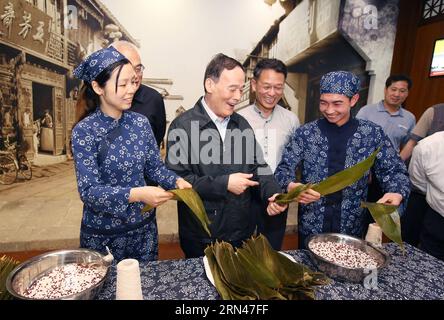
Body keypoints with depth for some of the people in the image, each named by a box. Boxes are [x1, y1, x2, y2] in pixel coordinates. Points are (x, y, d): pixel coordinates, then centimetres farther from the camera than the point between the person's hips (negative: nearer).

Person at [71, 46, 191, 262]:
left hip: (143, 226, 4)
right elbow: (89, 191, -20)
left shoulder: (140, 122, -5)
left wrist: (176, 181, -17)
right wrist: (136, 194, -33)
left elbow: (155, 167, 2)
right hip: (102, 234, -3)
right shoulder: (84, 131, -16)